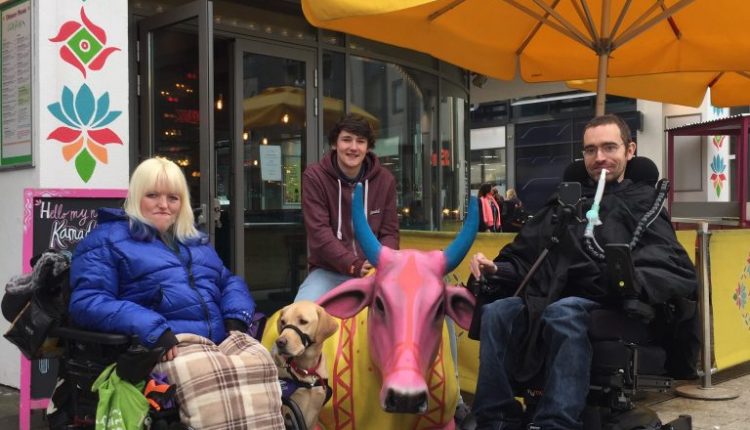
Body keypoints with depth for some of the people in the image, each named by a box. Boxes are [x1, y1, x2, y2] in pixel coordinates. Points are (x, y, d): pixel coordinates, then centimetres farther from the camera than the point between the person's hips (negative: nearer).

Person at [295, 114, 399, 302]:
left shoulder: (385, 179, 3)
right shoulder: (315, 176, -6)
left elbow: (389, 232, 4)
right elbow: (319, 232, -13)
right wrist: (355, 266, -25)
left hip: (374, 272, 3)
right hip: (328, 271, -2)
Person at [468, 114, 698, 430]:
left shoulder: (644, 205, 13)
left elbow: (680, 275, -3)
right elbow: (525, 258, 23)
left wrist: (633, 279, -25)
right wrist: (494, 270, 0)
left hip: (604, 305, -4)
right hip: (548, 298, 4)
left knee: (562, 313, -38)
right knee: (496, 312, -28)